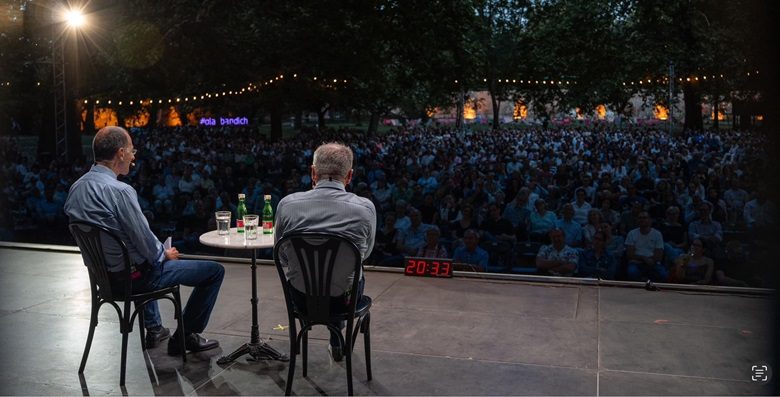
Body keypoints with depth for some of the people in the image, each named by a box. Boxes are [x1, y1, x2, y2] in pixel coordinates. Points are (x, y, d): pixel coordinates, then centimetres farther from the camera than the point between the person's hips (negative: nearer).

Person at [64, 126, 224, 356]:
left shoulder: (76, 188, 1)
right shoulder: (120, 191, -26)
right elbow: (145, 241, -22)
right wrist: (165, 254, -1)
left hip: (102, 274, 9)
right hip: (133, 275, -9)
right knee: (214, 270, 0)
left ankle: (153, 328, 45)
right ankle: (185, 337, 12)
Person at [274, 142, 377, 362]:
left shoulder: (287, 204, -14)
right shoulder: (365, 208, -16)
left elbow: (282, 257, 3)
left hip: (301, 298, 1)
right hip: (344, 298, -1)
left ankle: (337, 342, 52)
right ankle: (337, 341, 48)